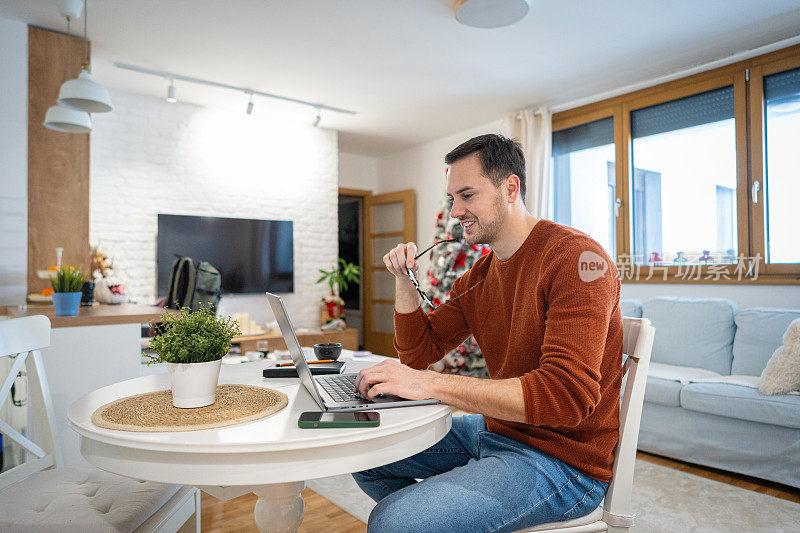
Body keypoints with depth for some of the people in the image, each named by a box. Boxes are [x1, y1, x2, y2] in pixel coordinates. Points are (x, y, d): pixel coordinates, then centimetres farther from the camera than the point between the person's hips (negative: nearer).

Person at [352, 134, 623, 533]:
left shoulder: (577, 257, -18)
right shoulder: (476, 277, 7)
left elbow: (568, 394, -29)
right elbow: (419, 353, 12)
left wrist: (430, 383, -32)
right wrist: (404, 280, -3)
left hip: (562, 459, -8)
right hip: (494, 430, 8)